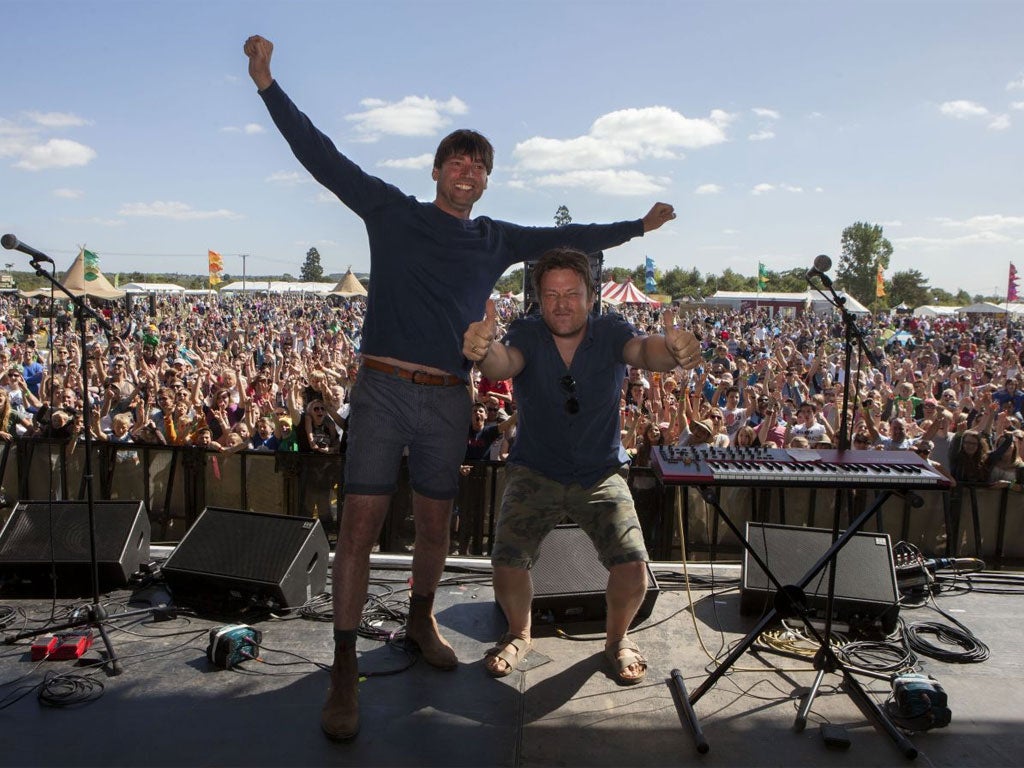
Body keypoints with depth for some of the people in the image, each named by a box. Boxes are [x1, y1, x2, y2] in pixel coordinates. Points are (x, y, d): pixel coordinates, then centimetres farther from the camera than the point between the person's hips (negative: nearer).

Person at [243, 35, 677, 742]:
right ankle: (345, 669, 5)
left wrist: (636, 227, 26)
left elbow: (568, 238, 22)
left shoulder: (496, 241, 13)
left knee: (434, 526, 12)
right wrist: (269, 84, -2)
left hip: (448, 399, 3)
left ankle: (421, 619, 38)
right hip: (382, 389, -3)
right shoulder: (392, 211, 5)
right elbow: (322, 155, 3)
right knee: (361, 525, -5)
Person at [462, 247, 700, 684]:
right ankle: (519, 634, 17)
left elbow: (644, 351, -28)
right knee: (507, 565, -18)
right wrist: (484, 351, -56)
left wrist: (672, 349, -54)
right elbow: (504, 364, -30)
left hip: (602, 473, 0)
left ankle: (616, 638, 18)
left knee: (633, 570, -17)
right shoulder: (527, 334, -8)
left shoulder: (610, 332, -7)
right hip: (535, 471, 0)